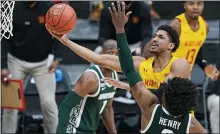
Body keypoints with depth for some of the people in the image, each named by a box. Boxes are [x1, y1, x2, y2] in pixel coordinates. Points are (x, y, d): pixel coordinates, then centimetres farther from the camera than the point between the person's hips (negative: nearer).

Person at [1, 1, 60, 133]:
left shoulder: (49, 8, -10)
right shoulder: (12, 9, -12)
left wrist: (56, 58, -10)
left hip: (43, 62, 0)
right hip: (17, 61, 0)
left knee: (48, 102, -5)